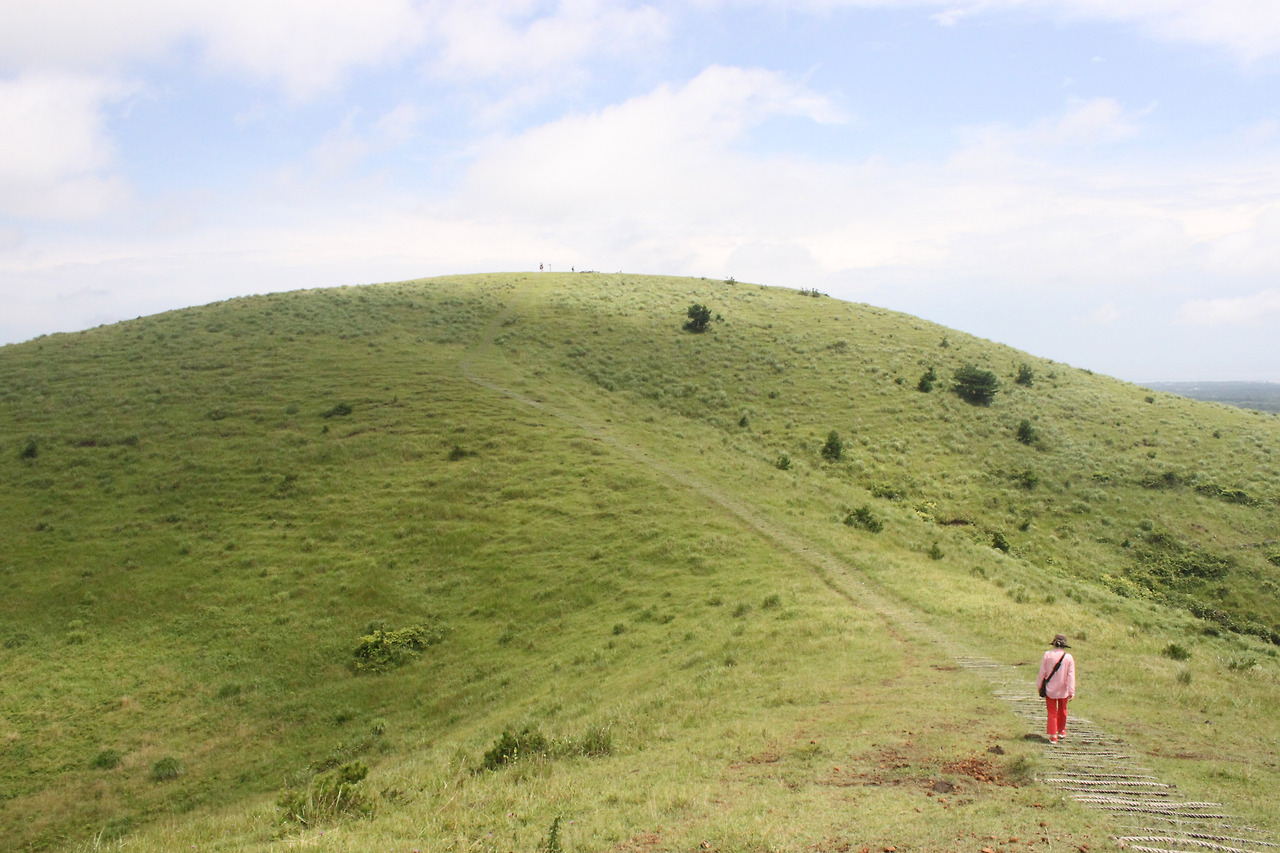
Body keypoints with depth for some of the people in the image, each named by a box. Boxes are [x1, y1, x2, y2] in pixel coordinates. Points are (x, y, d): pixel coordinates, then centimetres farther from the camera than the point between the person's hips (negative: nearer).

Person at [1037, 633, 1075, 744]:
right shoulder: (1068, 657, -10)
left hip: (1050, 689, -1)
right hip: (1063, 690, 1)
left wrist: (1039, 685, 11)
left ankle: (1053, 735, 2)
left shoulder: (1047, 655, -10)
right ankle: (1061, 731, 36)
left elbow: (1042, 672, -3)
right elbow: (1071, 676, -10)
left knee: (1052, 712, 7)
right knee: (1062, 710, 21)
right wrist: (1072, 691, -6)